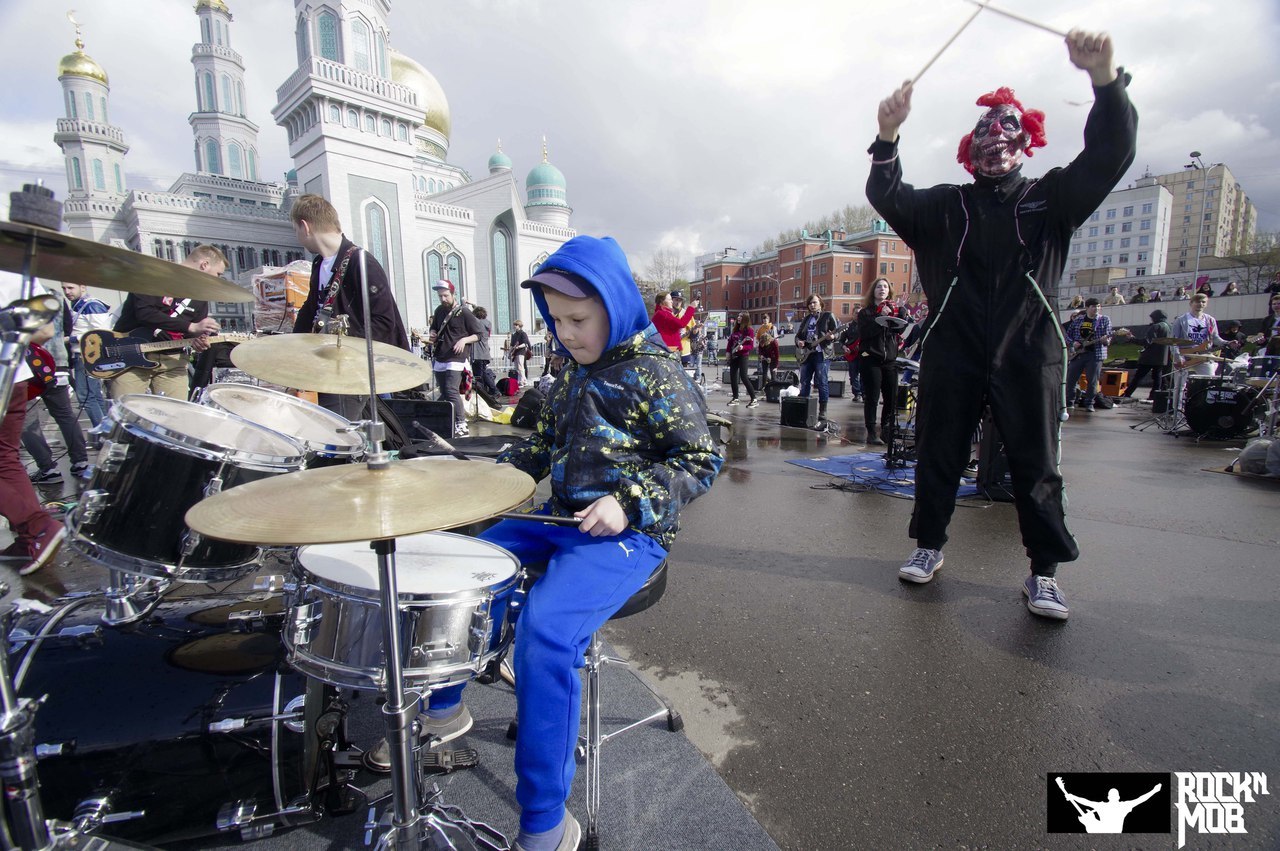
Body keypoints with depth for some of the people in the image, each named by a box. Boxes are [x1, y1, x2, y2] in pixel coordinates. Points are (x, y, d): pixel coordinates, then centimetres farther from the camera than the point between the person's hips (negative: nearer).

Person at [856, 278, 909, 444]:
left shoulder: (896, 310, 14)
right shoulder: (865, 313, 5)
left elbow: (900, 328, -2)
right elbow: (864, 333, -12)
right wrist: (880, 318, -16)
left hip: (890, 359, 3)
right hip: (870, 359, -3)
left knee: (892, 398, 5)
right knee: (872, 397, -4)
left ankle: (887, 431, 18)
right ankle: (871, 432, 3)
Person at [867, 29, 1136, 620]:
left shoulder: (1051, 198, 13)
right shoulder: (945, 205, 13)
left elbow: (1110, 156, -2)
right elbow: (887, 197, -1)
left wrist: (1105, 78, -17)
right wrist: (888, 136, -17)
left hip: (1028, 355, 0)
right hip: (953, 355, 0)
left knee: (1036, 463, 2)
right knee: (937, 454, 5)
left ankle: (1043, 572, 14)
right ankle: (929, 546, 22)